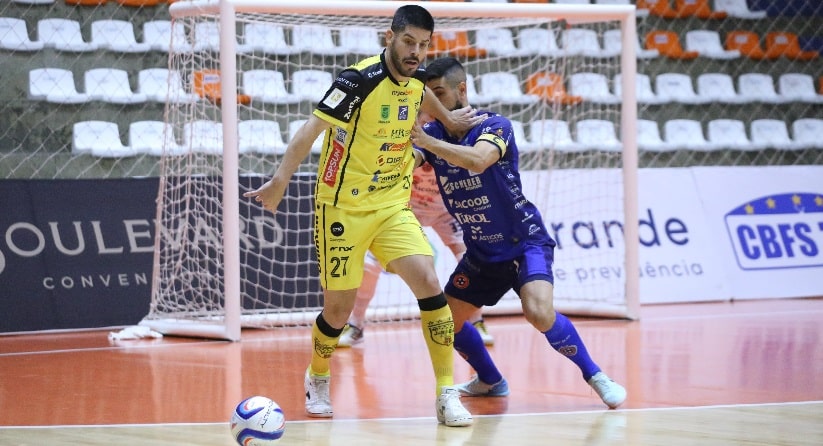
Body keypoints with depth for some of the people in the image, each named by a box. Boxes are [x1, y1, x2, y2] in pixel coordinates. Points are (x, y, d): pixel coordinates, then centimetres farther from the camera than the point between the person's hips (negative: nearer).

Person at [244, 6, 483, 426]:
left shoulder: (417, 77, 1)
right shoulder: (360, 79, -19)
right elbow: (311, 130, -22)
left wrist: (447, 119, 32)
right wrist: (279, 181, -30)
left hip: (393, 206, 5)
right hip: (343, 209, -5)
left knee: (429, 285, -15)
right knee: (338, 311, 2)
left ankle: (447, 395, -9)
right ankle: (318, 377, 35)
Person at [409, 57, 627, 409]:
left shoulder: (495, 126, -18)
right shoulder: (433, 134, -2)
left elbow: (477, 159, -39)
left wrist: (426, 142, -47)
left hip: (525, 243, -6)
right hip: (480, 253, 7)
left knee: (539, 313, -27)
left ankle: (594, 375, -9)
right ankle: (490, 381, 28)